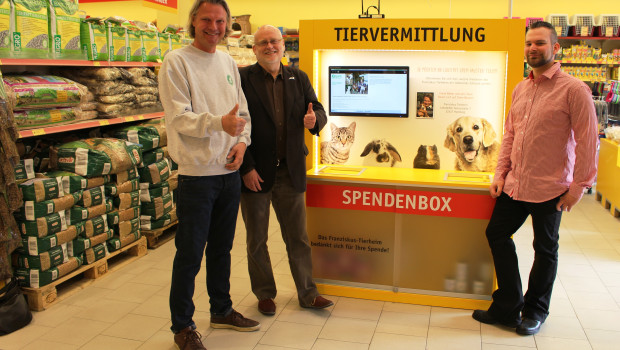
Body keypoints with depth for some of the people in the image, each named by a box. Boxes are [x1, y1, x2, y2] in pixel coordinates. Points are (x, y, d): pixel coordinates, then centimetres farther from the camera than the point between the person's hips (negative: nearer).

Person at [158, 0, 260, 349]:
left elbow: (243, 109, 15)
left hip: (230, 172, 6)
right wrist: (220, 122, -33)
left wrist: (242, 140, -4)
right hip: (197, 173, -6)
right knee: (190, 254, 2)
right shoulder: (176, 62, -8)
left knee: (222, 247, 18)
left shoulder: (228, 63, 12)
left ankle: (222, 310, 35)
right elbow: (179, 117, -17)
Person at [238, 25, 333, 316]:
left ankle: (307, 294, 26)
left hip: (290, 171, 3)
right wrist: (246, 168, -14)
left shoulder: (298, 79, 8)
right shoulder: (243, 79, -6)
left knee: (298, 237, 12)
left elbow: (318, 111, 6)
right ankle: (265, 294, 29)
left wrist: (314, 119, -19)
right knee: (256, 239, 11)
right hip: (255, 172, -3)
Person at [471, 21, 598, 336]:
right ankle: (508, 308, 23)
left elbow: (587, 141, -11)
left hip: (549, 189, -6)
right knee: (496, 234, 9)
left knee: (545, 249, 9)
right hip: (514, 185, 7)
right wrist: (500, 174, 7)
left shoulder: (573, 89, -10)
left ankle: (535, 312, 30)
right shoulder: (520, 89, 10)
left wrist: (578, 186, -12)